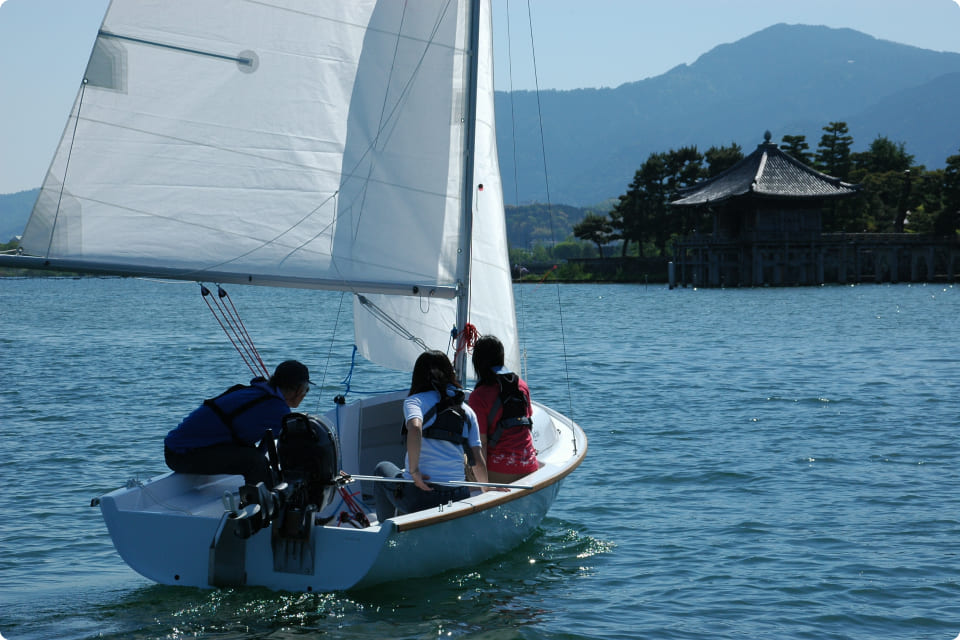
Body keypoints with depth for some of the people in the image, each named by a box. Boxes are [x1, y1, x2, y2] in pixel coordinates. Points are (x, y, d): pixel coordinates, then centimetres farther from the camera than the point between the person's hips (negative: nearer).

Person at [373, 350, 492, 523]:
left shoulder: (415, 400, 0)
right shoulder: (467, 411, 11)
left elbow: (415, 429, -24)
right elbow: (478, 462, 7)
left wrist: (414, 470, -16)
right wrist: (487, 490, 25)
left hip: (419, 496, -5)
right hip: (458, 499, 5)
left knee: (384, 468, 30)